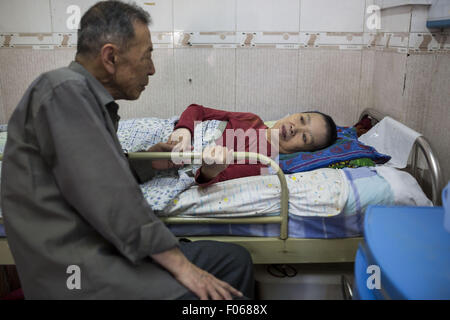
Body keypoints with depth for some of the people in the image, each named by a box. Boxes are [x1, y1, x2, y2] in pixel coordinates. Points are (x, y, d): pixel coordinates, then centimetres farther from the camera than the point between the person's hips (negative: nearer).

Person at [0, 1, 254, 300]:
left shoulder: (88, 96, 15)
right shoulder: (66, 90, -15)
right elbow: (109, 201, -22)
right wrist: (182, 267, -18)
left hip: (107, 247, 9)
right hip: (79, 267, -9)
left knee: (236, 259, 6)